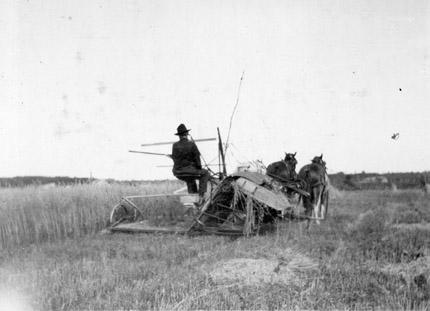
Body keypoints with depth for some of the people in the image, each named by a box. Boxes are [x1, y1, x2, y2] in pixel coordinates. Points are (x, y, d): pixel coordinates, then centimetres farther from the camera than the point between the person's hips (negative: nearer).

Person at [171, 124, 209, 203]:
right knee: (205, 173, 20)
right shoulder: (192, 144, -9)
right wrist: (199, 168, 10)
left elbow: (174, 158, 8)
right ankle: (201, 195, 10)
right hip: (188, 171, -5)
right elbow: (197, 158, -6)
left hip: (177, 173, 5)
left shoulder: (175, 146, 2)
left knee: (190, 179, 36)